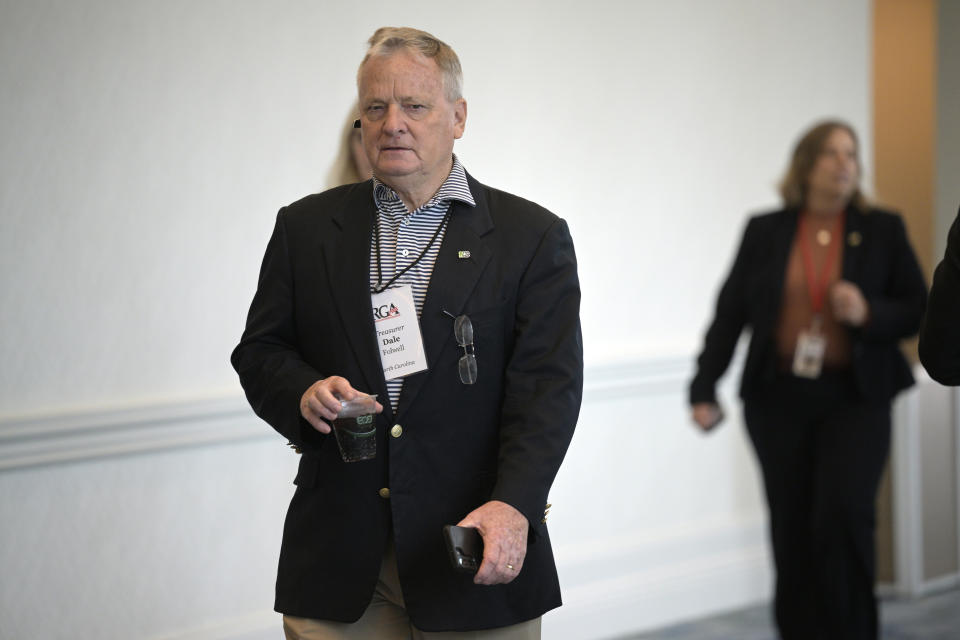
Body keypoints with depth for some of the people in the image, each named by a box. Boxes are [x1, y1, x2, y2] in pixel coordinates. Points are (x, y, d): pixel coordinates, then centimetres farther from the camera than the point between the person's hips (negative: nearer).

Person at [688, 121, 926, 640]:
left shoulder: (882, 231, 5)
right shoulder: (765, 232, 6)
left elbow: (916, 311, 6)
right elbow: (730, 313, 7)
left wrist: (867, 313, -14)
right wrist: (704, 388, 2)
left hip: (854, 401, -1)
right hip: (778, 401, 1)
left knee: (844, 514, -16)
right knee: (791, 531, 4)